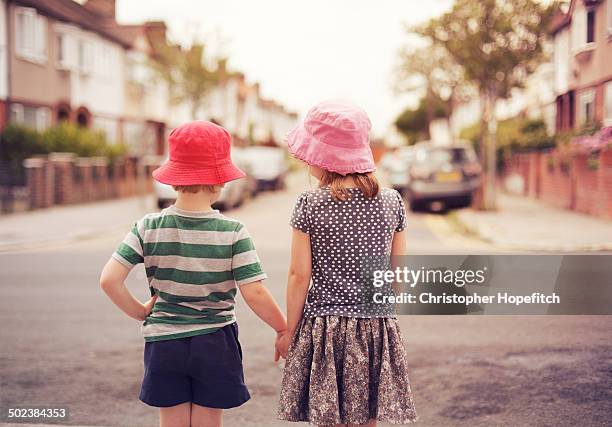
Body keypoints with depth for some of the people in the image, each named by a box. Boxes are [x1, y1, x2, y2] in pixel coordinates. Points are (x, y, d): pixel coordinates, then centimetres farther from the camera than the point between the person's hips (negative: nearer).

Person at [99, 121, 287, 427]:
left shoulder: (149, 227, -7)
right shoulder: (232, 232, -12)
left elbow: (109, 279, -12)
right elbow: (254, 293, -15)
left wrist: (140, 313, 3)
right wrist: (284, 330, 0)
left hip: (163, 342, 2)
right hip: (214, 343, -1)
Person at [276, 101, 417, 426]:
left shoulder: (309, 205, -8)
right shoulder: (392, 202, 1)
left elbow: (299, 276, -7)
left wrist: (288, 331, 3)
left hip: (324, 327, -3)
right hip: (377, 327, 3)